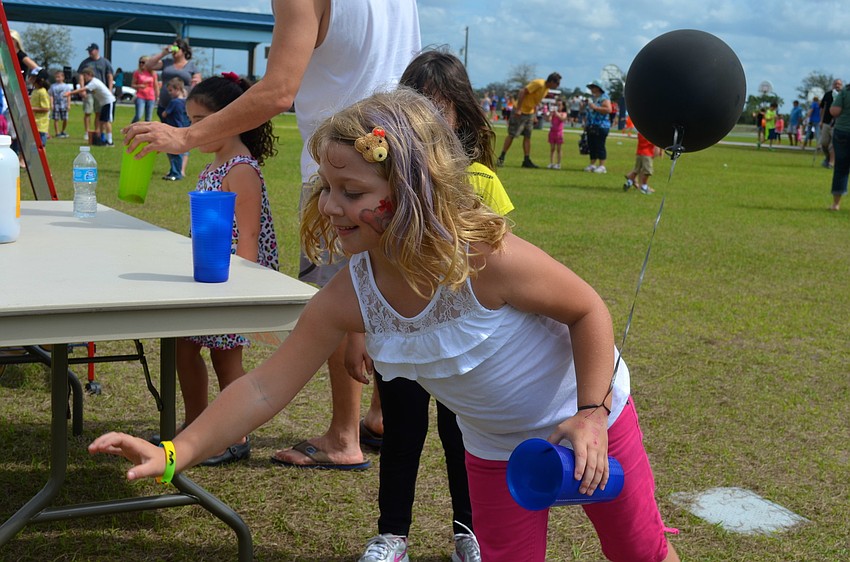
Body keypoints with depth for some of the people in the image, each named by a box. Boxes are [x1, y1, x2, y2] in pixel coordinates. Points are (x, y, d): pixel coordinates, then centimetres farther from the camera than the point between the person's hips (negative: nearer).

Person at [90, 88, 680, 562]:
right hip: (495, 447, 3)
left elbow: (588, 310, -21)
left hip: (586, 416, -3)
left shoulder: (488, 260, -36)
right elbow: (265, 388, -20)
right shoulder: (347, 299, -22)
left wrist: (591, 413, -26)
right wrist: (178, 451, -27)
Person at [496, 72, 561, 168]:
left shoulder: (546, 88, 6)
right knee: (512, 135, -5)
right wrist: (518, 109, -27)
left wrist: (535, 115, 14)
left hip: (530, 113, 9)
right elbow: (523, 92, -25)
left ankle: (527, 160, 7)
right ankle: (501, 157, 2)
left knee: (527, 136, 6)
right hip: (520, 111, -9)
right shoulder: (538, 84, -22)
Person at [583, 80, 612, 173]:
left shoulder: (604, 98, -7)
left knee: (600, 146, -8)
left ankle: (602, 166, -5)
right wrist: (586, 124, 23)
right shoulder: (592, 98, 19)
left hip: (601, 126, -8)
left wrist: (595, 107, -22)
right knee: (591, 146, 9)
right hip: (591, 127, 8)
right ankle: (592, 164, 16)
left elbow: (608, 110, -21)